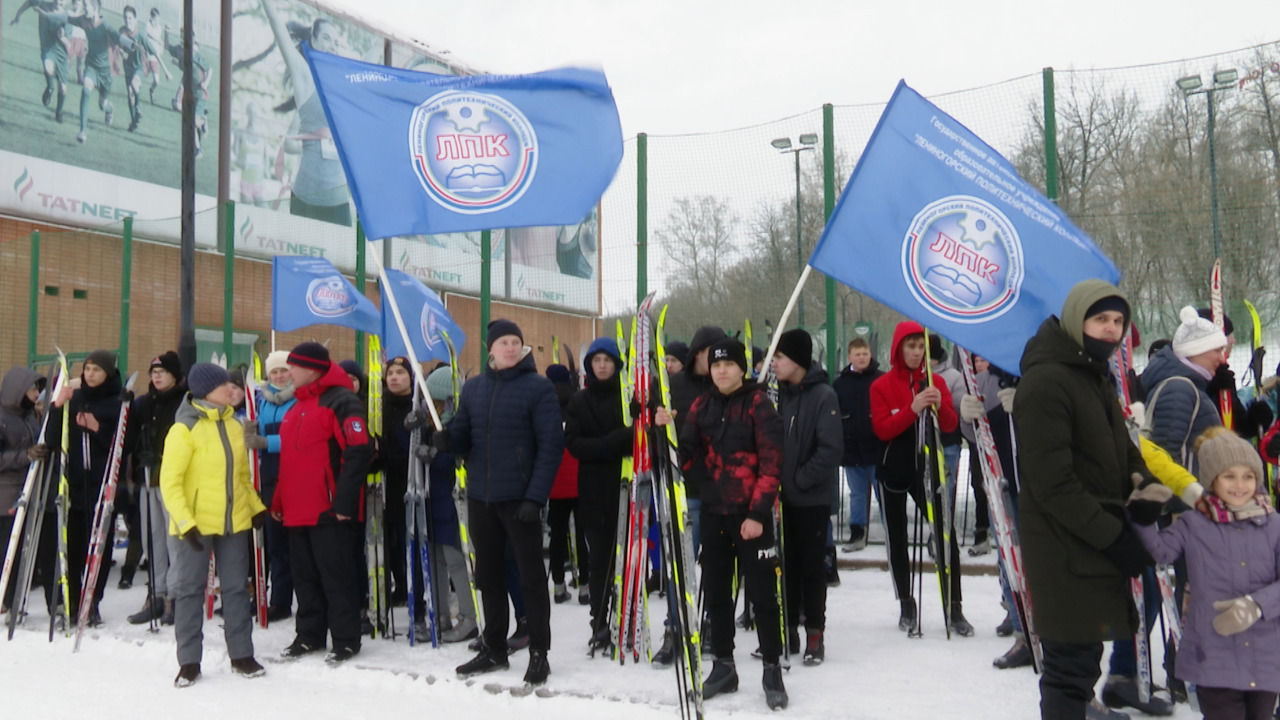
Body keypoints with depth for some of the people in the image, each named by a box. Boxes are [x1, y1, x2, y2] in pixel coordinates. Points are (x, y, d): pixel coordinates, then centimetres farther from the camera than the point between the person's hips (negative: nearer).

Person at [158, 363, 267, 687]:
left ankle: (241, 654, 18)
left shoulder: (233, 425, 7)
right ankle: (189, 661, 14)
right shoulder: (184, 428, -12)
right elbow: (169, 481, -14)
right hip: (195, 523, -5)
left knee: (236, 588, 9)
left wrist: (256, 505, 9)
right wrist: (185, 522, -21)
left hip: (233, 521, 5)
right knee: (190, 589, 5)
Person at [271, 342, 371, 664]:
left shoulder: (340, 401, -11)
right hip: (297, 511, 9)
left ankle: (346, 640, 7)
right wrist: (279, 500, 19)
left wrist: (344, 501, -22)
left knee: (337, 576, -2)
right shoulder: (296, 406, 19)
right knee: (305, 577, 15)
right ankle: (309, 635, 26)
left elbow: (359, 451, -19)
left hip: (330, 511, -9)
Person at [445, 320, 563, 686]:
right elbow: (463, 438, 13)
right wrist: (446, 439, -12)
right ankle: (494, 649, 26)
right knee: (488, 574, 13)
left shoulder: (538, 387, -5)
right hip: (480, 495, 5)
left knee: (531, 574, 2)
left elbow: (551, 445, -10)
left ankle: (539, 653, 12)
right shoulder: (473, 388, 10)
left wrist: (535, 497, -17)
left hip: (519, 498, -5)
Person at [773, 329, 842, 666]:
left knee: (812, 565, 3)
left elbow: (831, 449, -18)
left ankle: (815, 634, 13)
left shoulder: (823, 396, -12)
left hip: (812, 498, -5)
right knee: (786, 563, 11)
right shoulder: (780, 394, 7)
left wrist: (800, 479, -17)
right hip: (782, 496, 5)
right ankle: (787, 629, 21)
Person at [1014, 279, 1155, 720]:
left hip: (1096, 546, 10)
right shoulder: (1046, 382, -16)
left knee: (1083, 659, 18)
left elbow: (1119, 449, 21)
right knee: (1072, 666, -5)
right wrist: (1114, 537, -20)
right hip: (1065, 552, -10)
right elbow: (1052, 482, -21)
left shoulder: (1096, 377, 16)